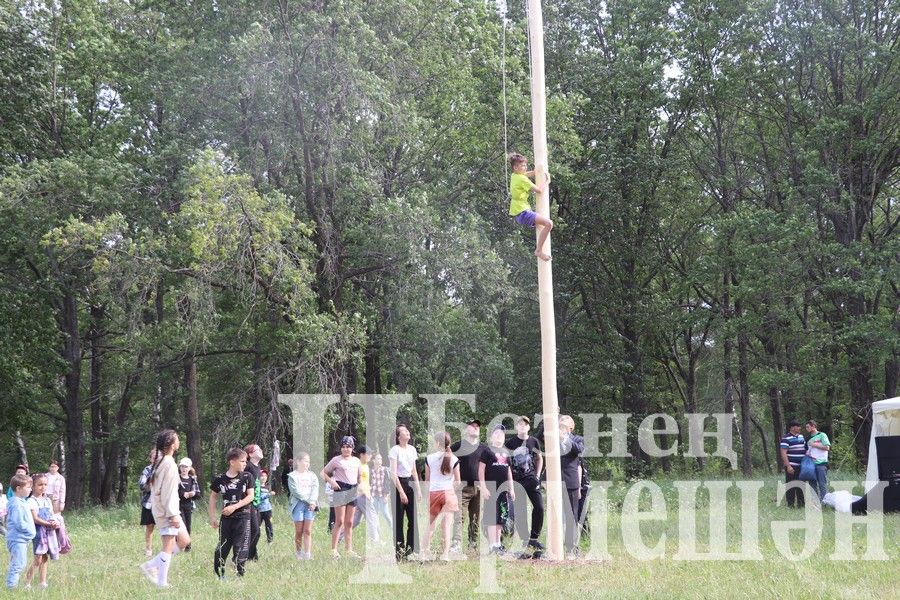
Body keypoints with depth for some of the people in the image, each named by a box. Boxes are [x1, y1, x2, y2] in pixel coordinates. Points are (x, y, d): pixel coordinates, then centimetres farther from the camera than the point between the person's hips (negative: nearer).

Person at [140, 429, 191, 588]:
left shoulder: (160, 461, 12)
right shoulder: (169, 464, -17)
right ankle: (162, 582, -2)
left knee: (184, 541, 14)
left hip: (164, 509, 10)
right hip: (167, 511, -10)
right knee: (169, 546, -5)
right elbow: (168, 492, -21)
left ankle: (151, 565, 13)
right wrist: (173, 514, -20)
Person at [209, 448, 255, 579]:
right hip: (226, 518, 2)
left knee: (240, 548, -5)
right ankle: (220, 575, 17)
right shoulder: (220, 479, -1)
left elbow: (251, 496, -6)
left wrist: (234, 507, -15)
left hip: (242, 517, -1)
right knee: (222, 548, 5)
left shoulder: (247, 477, -3)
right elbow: (213, 497, 11)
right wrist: (212, 517, 7)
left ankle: (239, 574, 3)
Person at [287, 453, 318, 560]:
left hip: (310, 505, 3)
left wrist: (313, 501, -13)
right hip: (298, 504, -3)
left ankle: (308, 554, -6)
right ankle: (299, 554, 10)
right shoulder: (292, 476, 1)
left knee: (308, 531, -3)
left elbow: (315, 489, 4)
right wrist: (309, 501, -14)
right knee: (299, 532, 1)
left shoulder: (312, 475, 15)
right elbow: (297, 491, -9)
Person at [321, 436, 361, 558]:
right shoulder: (336, 460, 0)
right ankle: (333, 549, -3)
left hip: (353, 491, 5)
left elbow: (359, 476, 24)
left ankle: (348, 549, 13)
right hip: (341, 490, -5)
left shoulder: (356, 460, 14)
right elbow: (323, 473, 2)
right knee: (340, 521, -8)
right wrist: (332, 482, -13)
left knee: (349, 523, 9)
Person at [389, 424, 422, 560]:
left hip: (409, 483, 6)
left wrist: (418, 489, 11)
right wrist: (401, 492, -19)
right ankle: (400, 551, 5)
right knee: (399, 519, -1)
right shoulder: (395, 450, -11)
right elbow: (393, 473, -15)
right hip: (398, 484, -6)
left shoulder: (412, 449, 8)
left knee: (413, 518, 6)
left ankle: (410, 550, 16)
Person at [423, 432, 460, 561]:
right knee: (447, 524, 0)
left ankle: (426, 548, 20)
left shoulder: (429, 458, -3)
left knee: (431, 522, 15)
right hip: (448, 493, -1)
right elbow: (458, 481, 1)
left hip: (433, 493, 1)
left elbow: (427, 479, 7)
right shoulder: (453, 459, -4)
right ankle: (445, 553, -3)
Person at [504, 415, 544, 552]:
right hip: (516, 480, -2)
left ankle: (534, 538, 9)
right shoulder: (510, 442, -1)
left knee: (539, 507, -5)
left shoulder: (534, 441, 5)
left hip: (531, 479, 2)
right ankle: (524, 539, 8)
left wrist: (537, 476, 9)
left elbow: (539, 459, 18)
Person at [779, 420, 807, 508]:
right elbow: (783, 453, -14)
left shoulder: (801, 437, 13)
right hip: (791, 466, -7)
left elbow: (805, 450, 23)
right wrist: (788, 466, -20)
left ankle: (801, 503, 18)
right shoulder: (786, 439, -9)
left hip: (801, 466, 7)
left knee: (801, 485, 10)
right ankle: (791, 504, 2)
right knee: (791, 486, -4)